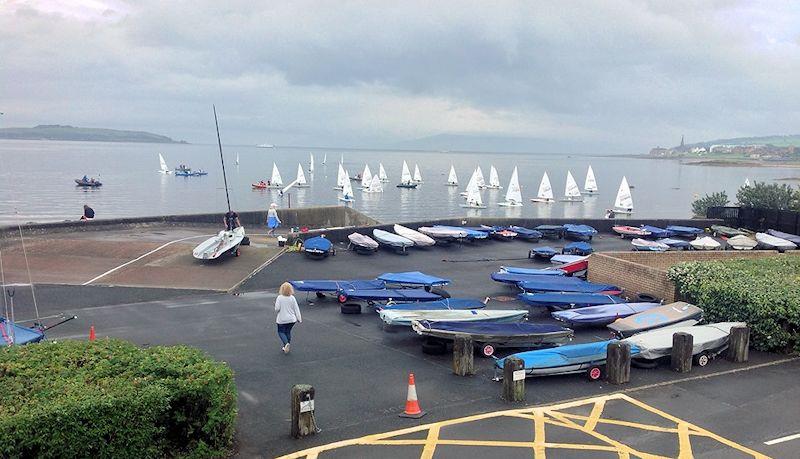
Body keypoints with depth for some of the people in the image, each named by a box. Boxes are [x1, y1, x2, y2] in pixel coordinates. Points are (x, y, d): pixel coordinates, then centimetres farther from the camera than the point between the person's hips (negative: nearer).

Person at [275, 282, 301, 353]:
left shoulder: (279, 298, -14)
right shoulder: (292, 298, -6)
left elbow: (277, 309, -17)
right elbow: (296, 309, -2)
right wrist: (299, 318, 5)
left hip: (282, 320, -3)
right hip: (291, 319, 3)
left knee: (281, 332, 11)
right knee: (288, 332, 19)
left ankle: (286, 343, -14)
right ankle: (286, 347, 24)